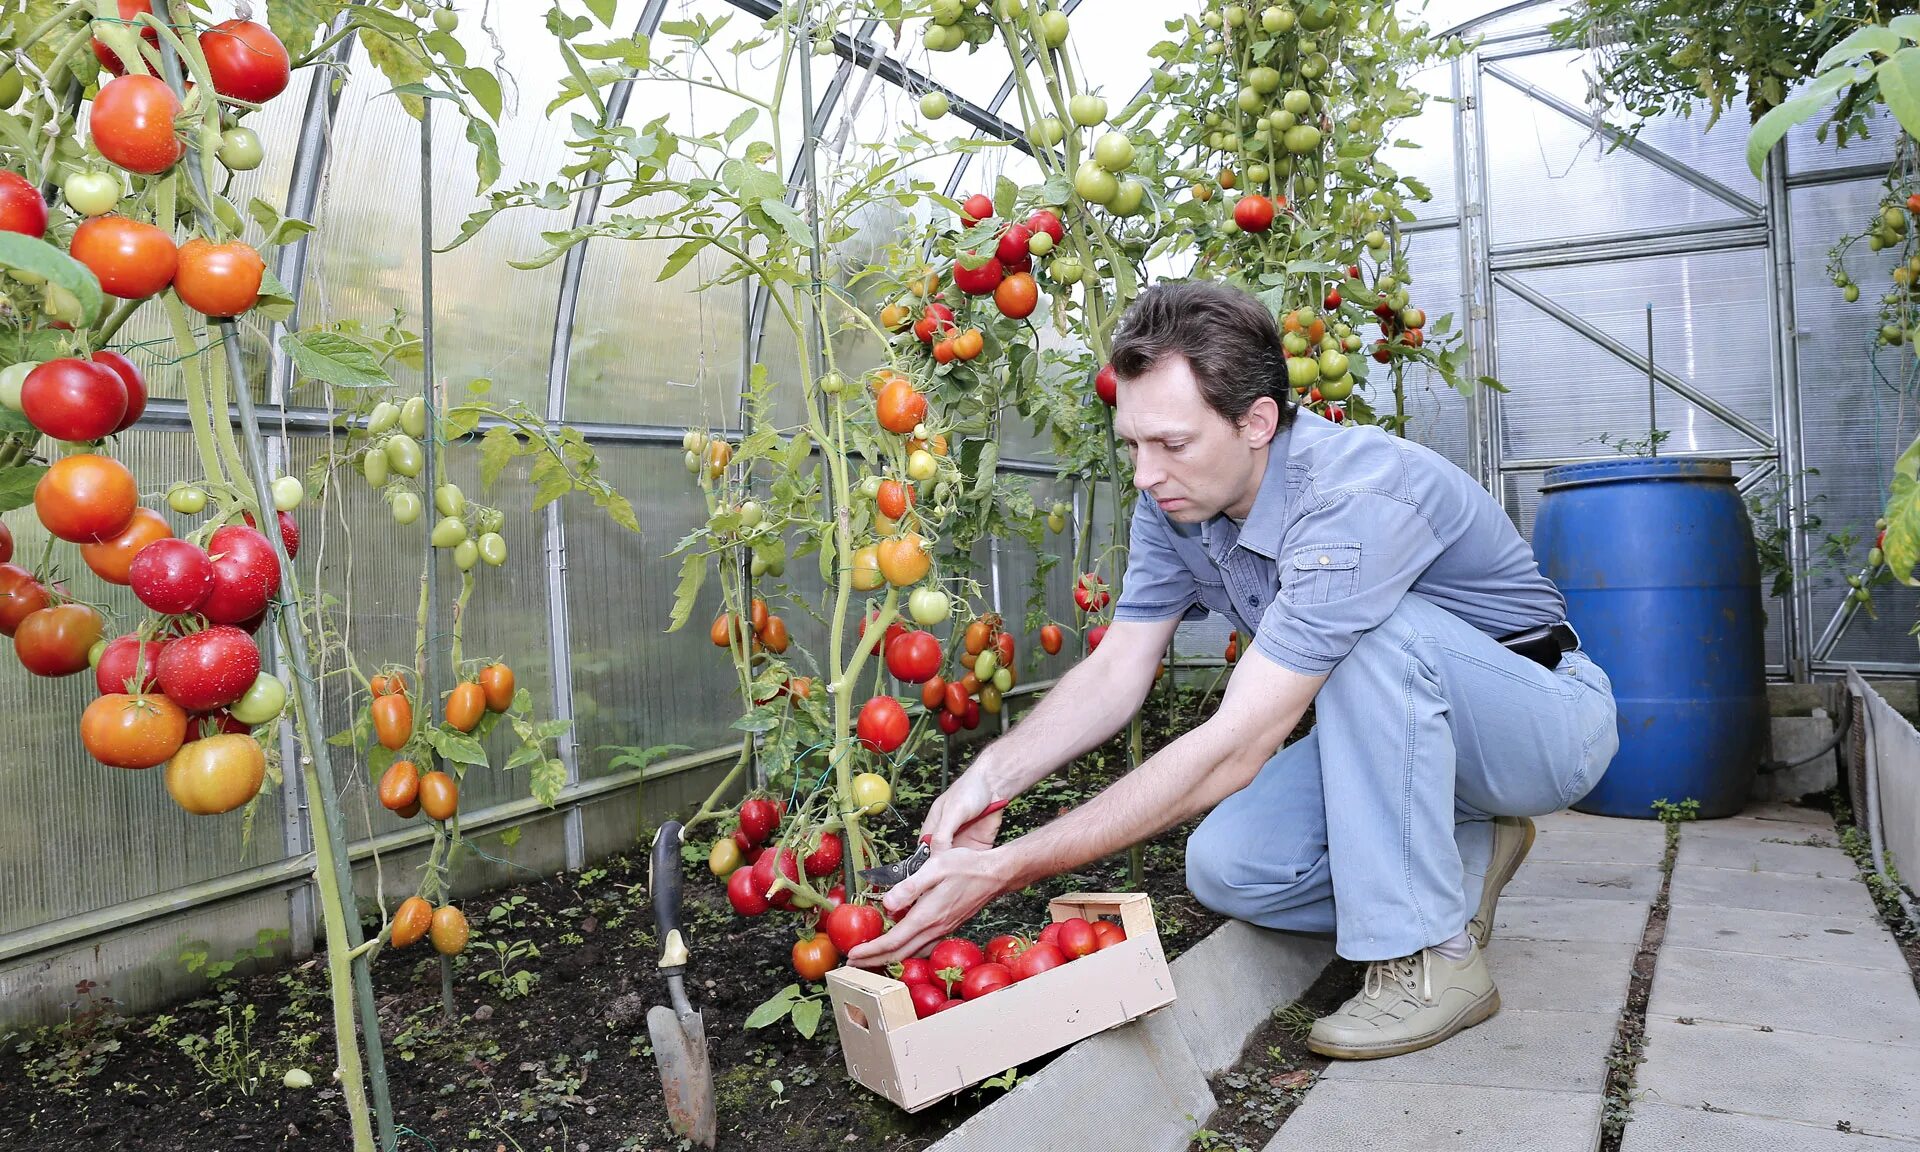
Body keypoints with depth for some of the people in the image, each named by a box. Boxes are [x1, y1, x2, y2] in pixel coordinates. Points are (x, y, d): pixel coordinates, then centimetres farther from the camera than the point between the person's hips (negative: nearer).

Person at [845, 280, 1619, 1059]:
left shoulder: (1357, 498, -37)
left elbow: (1233, 751, -40)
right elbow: (1116, 671, -8)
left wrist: (1005, 869, -41)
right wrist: (991, 778, -27)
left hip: (1547, 719, -6)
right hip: (1396, 731, 6)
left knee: (1377, 631, -36)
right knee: (1226, 869, -15)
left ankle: (1432, 958, -21)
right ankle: (1467, 860, 8)